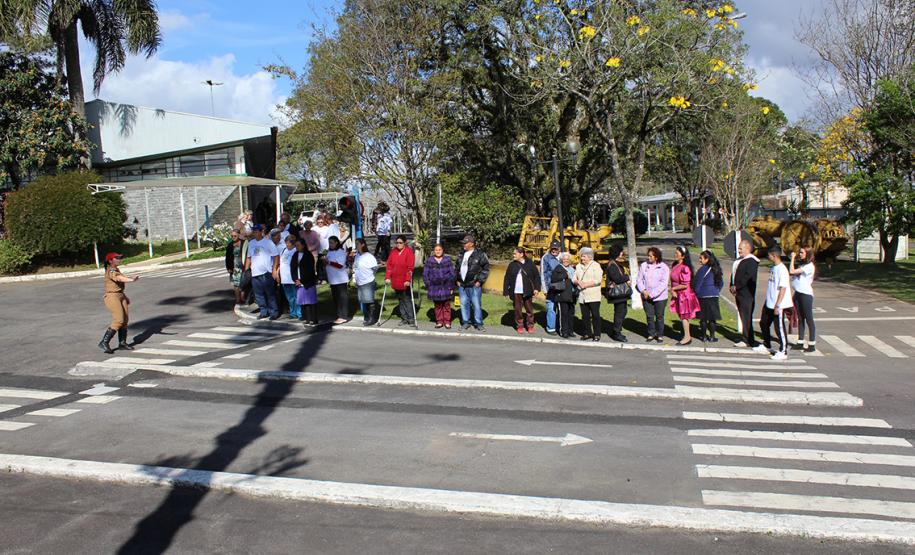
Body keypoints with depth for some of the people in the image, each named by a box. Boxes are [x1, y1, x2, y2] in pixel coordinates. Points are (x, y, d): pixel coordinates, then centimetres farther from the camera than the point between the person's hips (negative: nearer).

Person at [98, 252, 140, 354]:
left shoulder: (116, 269, 16)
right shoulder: (110, 271, -14)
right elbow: (120, 278, -34)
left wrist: (125, 297, 24)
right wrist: (132, 279, -51)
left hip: (121, 296, 10)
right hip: (112, 296, -9)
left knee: (125, 320, 7)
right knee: (118, 320, -16)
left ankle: (122, 343, 15)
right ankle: (104, 343, -9)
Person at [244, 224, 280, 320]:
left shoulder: (268, 242, -3)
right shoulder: (251, 243, 14)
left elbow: (276, 256, -6)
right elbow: (249, 258, 20)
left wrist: (274, 269, -12)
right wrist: (246, 270, 13)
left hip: (267, 273, -6)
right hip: (255, 273, 6)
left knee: (270, 294, -2)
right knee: (258, 294, 9)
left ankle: (274, 312, 4)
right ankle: (264, 311, 19)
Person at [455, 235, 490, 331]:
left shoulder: (480, 254, -6)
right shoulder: (461, 255, 13)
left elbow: (486, 268, -7)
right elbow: (456, 268, 22)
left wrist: (480, 281, -10)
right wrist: (457, 280, 12)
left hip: (474, 286, -6)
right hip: (462, 286, 6)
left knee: (476, 304, -2)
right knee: (464, 304, 10)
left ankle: (478, 323, 7)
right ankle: (466, 322, 20)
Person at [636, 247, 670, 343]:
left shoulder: (664, 267, -6)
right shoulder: (643, 266, 4)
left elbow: (663, 283, -12)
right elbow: (639, 280, 5)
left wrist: (652, 294, -17)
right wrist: (644, 291, -11)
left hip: (660, 297, -3)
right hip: (646, 296, 3)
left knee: (659, 316, 6)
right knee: (649, 316, 7)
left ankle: (660, 335, 19)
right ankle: (651, 334, 21)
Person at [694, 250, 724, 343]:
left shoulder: (703, 269, -14)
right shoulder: (716, 269, 7)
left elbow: (697, 283, -10)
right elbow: (721, 283, 15)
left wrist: (696, 293, 3)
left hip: (703, 296, -6)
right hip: (714, 296, 6)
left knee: (703, 318, 3)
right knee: (712, 317, 8)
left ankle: (704, 336, 8)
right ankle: (711, 336, 9)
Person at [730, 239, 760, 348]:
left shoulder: (751, 261, -12)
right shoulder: (739, 260, 18)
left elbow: (748, 277, -21)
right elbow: (734, 274, 22)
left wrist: (736, 286, -16)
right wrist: (732, 286, 8)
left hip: (747, 294, -10)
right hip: (739, 293, 10)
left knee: (746, 317, -8)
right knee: (742, 316, 12)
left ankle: (747, 340, -6)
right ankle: (745, 338, 18)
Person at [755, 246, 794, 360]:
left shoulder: (782, 270, -19)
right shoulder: (773, 268, 9)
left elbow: (783, 288, -21)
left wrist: (777, 305, -22)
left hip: (778, 305, -10)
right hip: (769, 303, 10)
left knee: (780, 328, -1)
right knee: (764, 323, 19)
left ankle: (783, 352, 8)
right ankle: (766, 346, 35)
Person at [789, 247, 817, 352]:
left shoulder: (809, 266, -14)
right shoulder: (801, 264, 13)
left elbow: (792, 271, -20)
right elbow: (792, 272, 6)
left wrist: (793, 258, -11)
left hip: (806, 294, -8)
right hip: (798, 293, 8)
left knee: (809, 319, -3)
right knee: (800, 318, 12)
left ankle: (812, 344, 2)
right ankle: (800, 342, 18)